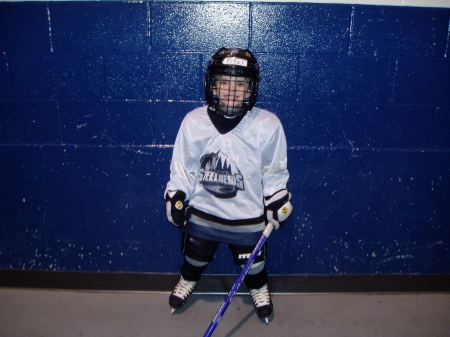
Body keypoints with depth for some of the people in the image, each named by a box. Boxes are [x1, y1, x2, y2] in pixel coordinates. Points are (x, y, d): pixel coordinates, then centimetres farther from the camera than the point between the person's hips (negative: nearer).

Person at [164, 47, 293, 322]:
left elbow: (274, 172, -4)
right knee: (195, 256, 23)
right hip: (202, 211, 2)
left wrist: (278, 204, -1)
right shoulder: (194, 121, -13)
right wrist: (175, 198, 0)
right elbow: (183, 166, -1)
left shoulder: (268, 125, -17)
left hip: (248, 216, -1)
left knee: (253, 263, 18)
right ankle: (187, 282, 55)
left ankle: (259, 289, 51)